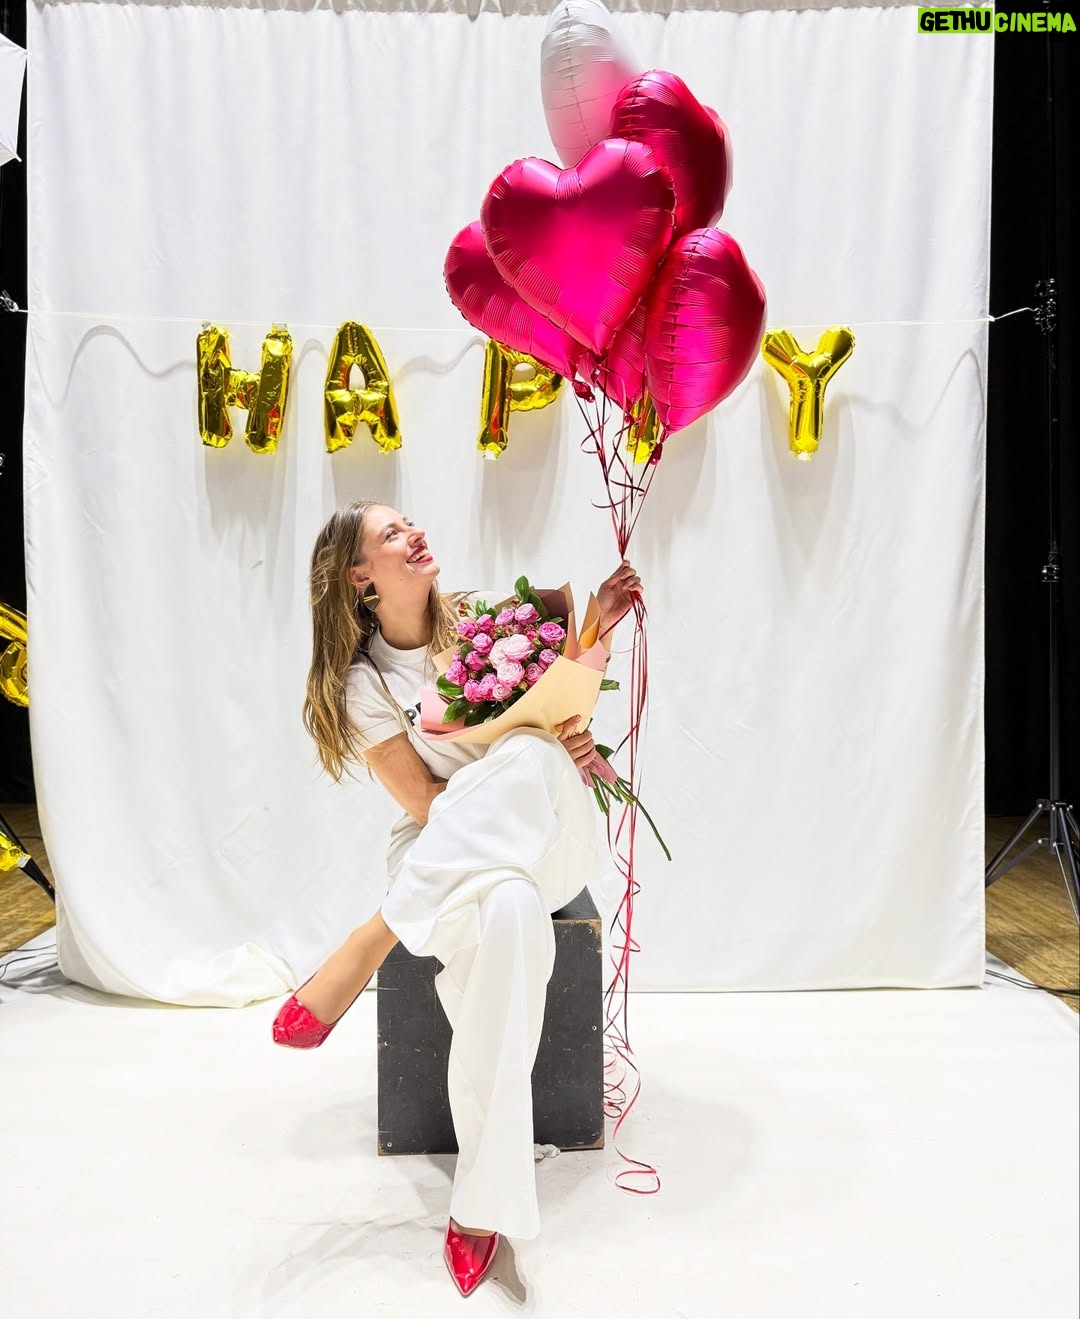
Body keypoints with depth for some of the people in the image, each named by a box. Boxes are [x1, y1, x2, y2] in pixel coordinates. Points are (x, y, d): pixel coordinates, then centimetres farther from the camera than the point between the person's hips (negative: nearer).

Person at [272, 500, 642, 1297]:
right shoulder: (364, 684, -4)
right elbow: (426, 803, -8)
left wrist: (598, 629, -4)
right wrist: (546, 759, -17)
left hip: (545, 840, 3)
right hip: (444, 859, -3)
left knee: (532, 755, -34)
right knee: (506, 914, -41)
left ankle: (370, 944, -28)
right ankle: (485, 1201, -31)